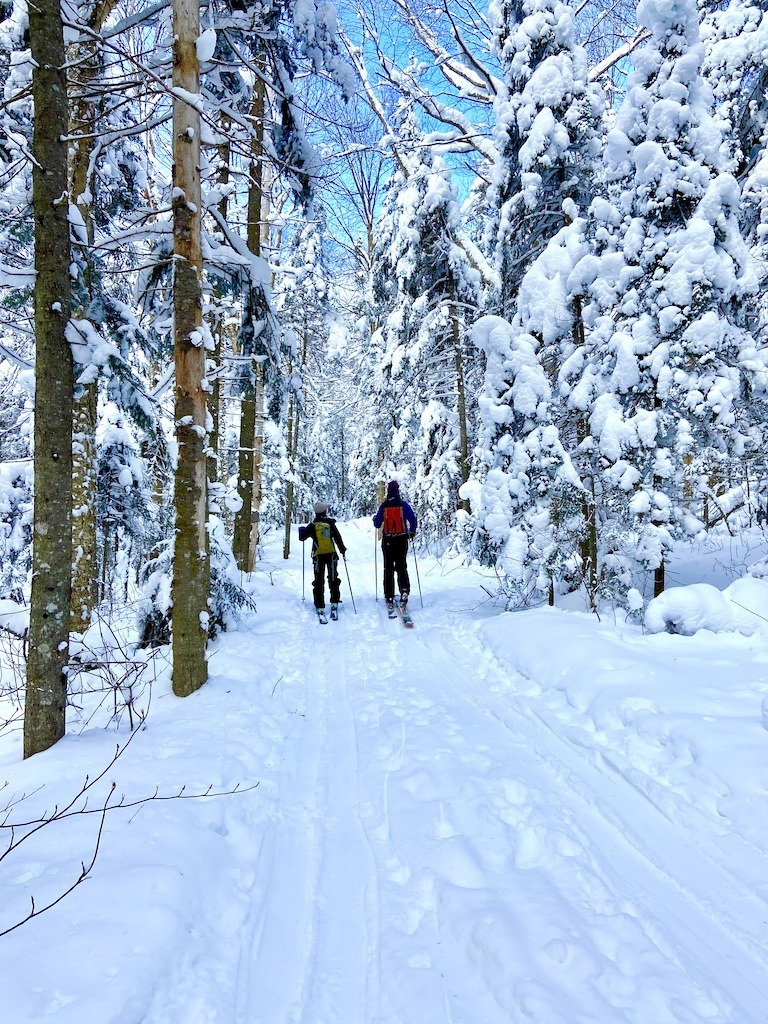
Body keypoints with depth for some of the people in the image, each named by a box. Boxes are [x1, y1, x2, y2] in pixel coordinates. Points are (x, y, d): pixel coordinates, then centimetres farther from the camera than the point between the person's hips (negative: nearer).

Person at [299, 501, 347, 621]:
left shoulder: (312, 525, -3)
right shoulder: (330, 523, -4)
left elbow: (302, 537, 4)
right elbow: (338, 537, -3)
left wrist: (301, 529, 26)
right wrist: (342, 549, 12)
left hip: (318, 555, 0)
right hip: (331, 554, 1)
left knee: (319, 582, 2)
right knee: (333, 580, 13)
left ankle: (320, 608, -4)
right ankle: (334, 605, 13)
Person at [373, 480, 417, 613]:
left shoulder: (383, 506, -6)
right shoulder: (404, 505, -5)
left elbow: (377, 524, 0)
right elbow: (413, 520, -4)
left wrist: (374, 519, 24)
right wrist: (412, 532, 16)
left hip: (388, 541, 0)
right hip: (402, 540, 0)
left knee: (388, 569, 8)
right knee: (402, 567, 11)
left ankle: (389, 598, 6)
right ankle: (404, 589, -13)